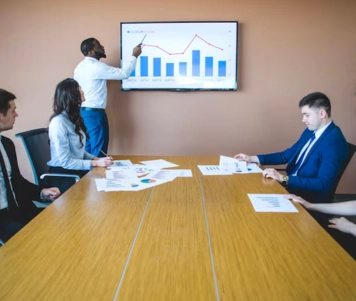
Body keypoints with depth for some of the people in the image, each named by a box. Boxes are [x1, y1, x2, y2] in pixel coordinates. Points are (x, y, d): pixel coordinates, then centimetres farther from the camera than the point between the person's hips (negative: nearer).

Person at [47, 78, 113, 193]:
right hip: (63, 174, -8)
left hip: (76, 170, 8)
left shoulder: (73, 118, 11)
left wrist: (96, 158, -4)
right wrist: (95, 163, -20)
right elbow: (65, 162, -20)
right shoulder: (59, 122, -17)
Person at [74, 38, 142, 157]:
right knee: (98, 152, -1)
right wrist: (134, 56, -2)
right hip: (95, 113, -9)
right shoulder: (97, 67, -17)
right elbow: (123, 74, -14)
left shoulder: (80, 67, 11)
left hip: (83, 111, 9)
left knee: (87, 149, 15)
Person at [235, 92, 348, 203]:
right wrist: (252, 158, 8)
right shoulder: (310, 131, 7)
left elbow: (323, 184, -27)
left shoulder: (335, 142, -21)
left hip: (310, 199, -8)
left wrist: (283, 178, -29)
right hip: (292, 186, 8)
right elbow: (286, 155, 15)